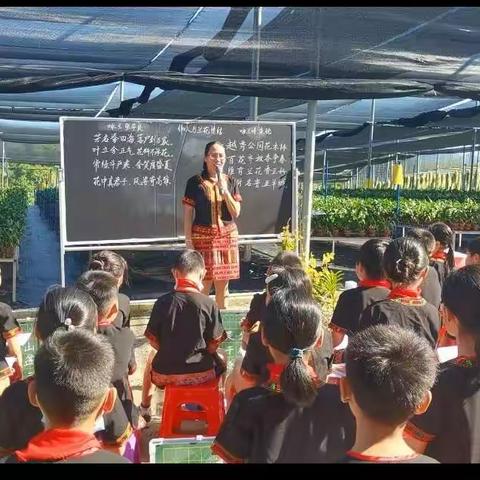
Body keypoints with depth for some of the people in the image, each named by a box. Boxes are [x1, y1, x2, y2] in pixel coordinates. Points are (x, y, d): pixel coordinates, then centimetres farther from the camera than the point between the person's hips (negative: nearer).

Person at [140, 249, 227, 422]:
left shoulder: (163, 302, -10)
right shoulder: (209, 304, -14)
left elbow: (152, 340, -3)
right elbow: (214, 344, -8)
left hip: (165, 373, 2)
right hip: (201, 373, -1)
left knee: (152, 357, 37)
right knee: (221, 362, 33)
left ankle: (144, 409, 52)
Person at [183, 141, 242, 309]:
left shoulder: (231, 182, 7)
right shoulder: (195, 182, -2)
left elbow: (236, 213, 0)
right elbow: (188, 214, -2)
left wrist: (224, 189, -11)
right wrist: (188, 241, -9)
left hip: (227, 237, 3)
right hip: (203, 238, -3)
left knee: (222, 286, 10)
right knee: (202, 287, -6)